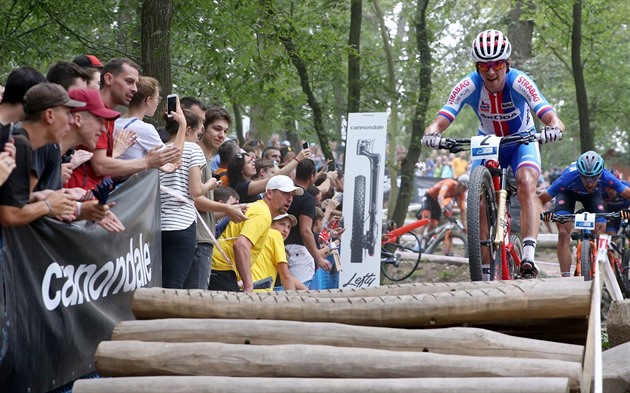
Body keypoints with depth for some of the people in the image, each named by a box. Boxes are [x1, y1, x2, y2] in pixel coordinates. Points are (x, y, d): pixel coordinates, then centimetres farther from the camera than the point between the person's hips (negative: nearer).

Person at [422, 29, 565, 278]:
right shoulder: (469, 86, -25)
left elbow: (553, 120, -38)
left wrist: (553, 129, -61)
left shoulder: (519, 82, -29)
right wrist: (432, 134, -55)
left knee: (527, 185, -29)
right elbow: (440, 122, -32)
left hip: (521, 142, -2)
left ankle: (528, 259, -38)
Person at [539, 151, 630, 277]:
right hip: (568, 193, -2)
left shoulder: (606, 177, -38)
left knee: (600, 233, -14)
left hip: (592, 194, 2)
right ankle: (566, 278, -18)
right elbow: (542, 198, -36)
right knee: (563, 233, -19)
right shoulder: (568, 177, -42)